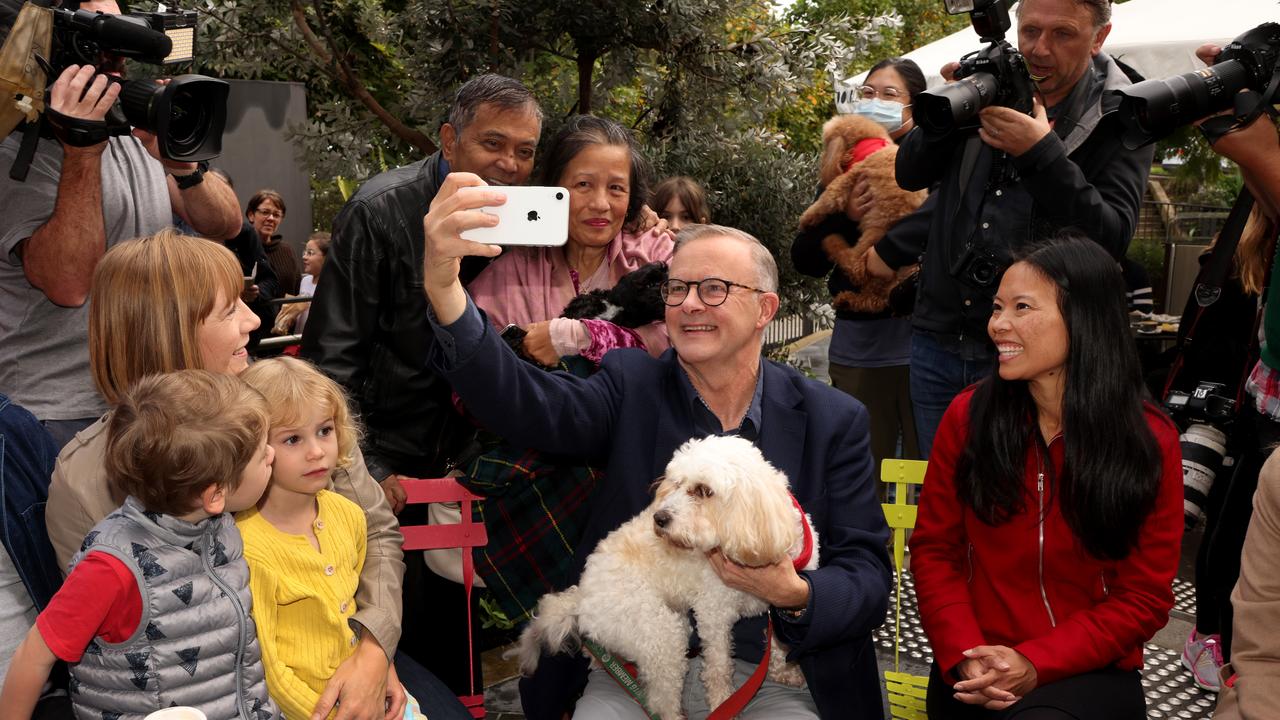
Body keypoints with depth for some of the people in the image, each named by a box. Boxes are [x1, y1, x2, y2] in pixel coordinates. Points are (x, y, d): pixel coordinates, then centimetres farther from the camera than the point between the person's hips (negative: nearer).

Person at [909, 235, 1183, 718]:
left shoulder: (1150, 441, -5)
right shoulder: (968, 415, -2)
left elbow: (1145, 596, -4)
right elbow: (935, 549, 2)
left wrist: (1036, 663, -17)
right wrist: (963, 654, -14)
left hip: (1091, 671, -2)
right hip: (979, 668, 2)